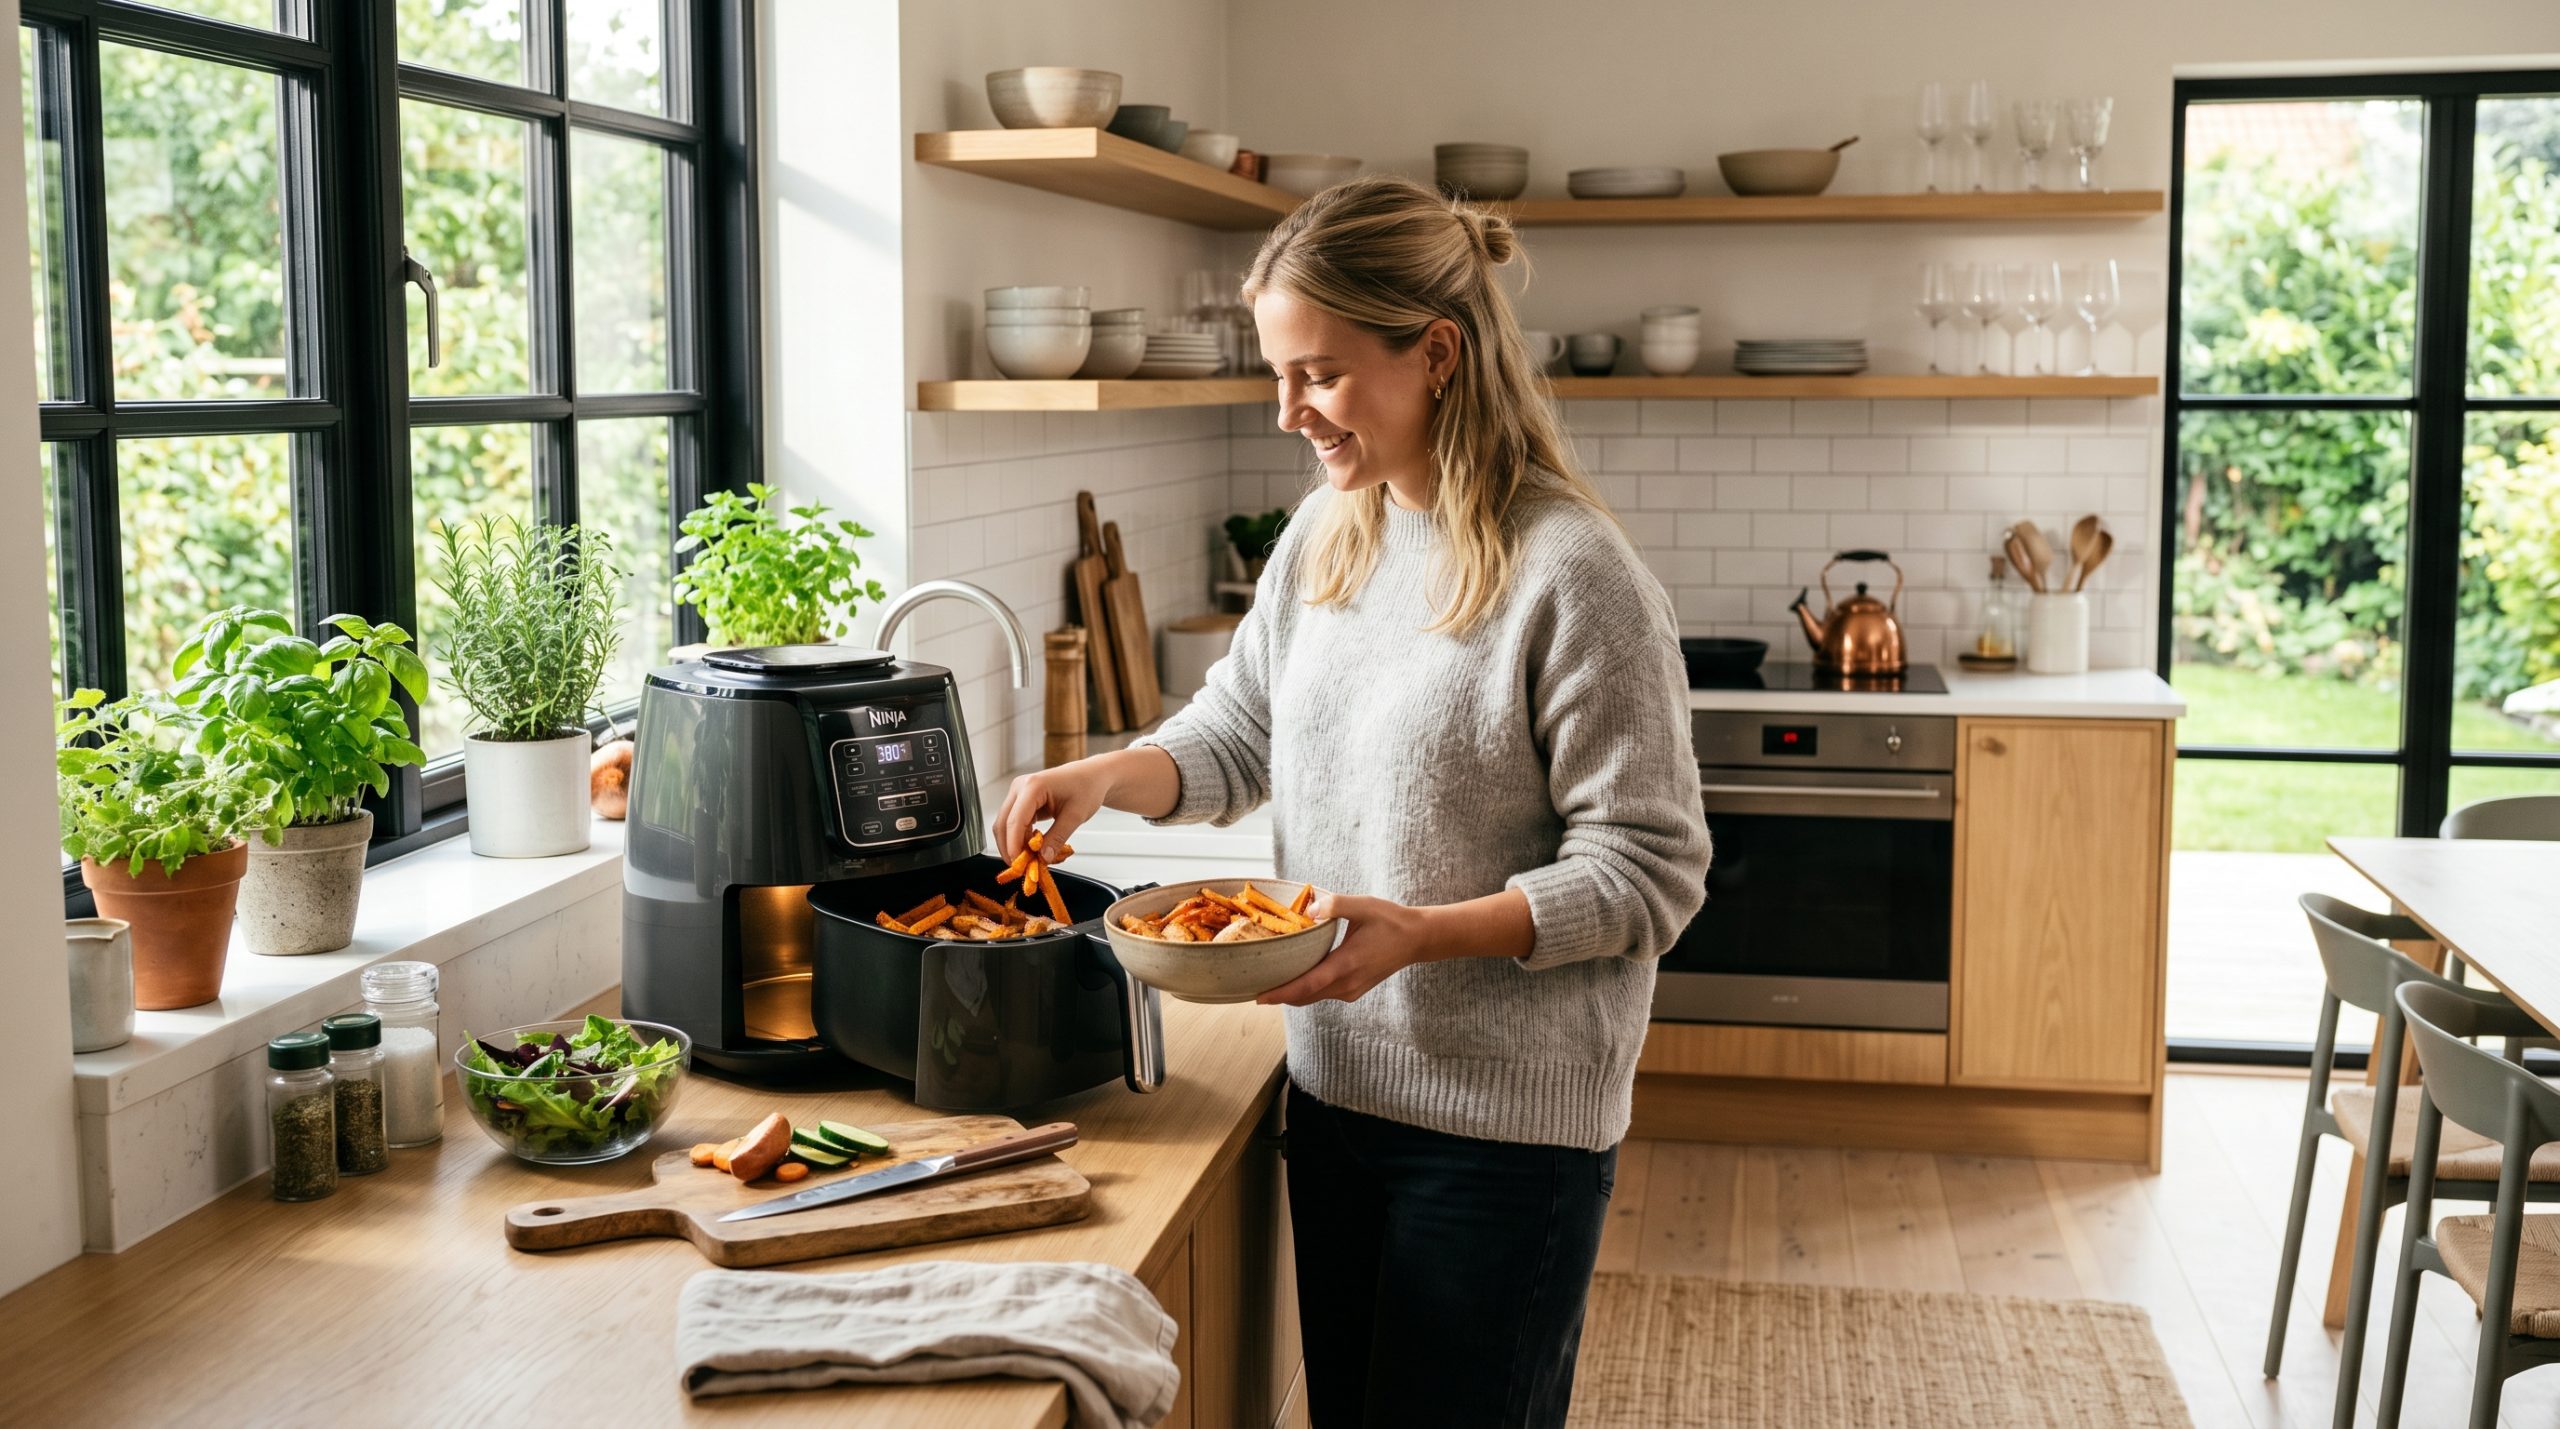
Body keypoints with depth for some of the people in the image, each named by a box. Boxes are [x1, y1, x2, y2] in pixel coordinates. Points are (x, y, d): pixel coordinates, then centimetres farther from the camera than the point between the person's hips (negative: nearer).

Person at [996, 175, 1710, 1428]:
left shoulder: (1573, 576, -18)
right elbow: (1238, 732, 15)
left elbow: (1648, 871, -16)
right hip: (1336, 1085, 7)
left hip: (1504, 1122, -7)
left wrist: (1425, 933, -27)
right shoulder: (1323, 536, 5)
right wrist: (1106, 776, -5)